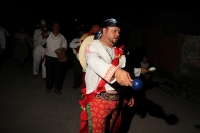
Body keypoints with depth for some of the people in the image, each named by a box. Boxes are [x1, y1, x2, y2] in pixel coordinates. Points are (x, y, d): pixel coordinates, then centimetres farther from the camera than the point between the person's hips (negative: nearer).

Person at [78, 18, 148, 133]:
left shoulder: (118, 51, 13)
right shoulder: (94, 46, -8)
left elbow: (124, 73, 18)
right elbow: (94, 62, -31)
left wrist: (129, 94, 16)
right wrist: (115, 71, -48)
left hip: (116, 99, 6)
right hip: (98, 99, -6)